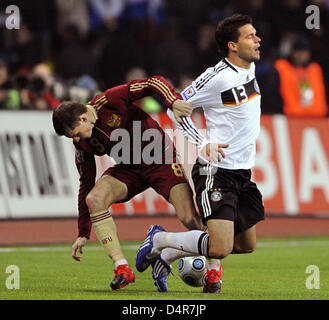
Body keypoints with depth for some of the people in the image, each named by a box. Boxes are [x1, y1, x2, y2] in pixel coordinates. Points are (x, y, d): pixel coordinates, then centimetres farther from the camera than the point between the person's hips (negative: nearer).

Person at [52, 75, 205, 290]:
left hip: (161, 161, -5)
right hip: (129, 169, 5)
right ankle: (122, 269, -21)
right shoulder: (82, 145, -6)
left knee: (190, 220, -19)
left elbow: (154, 82, -21)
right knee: (94, 198, -23)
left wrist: (174, 101, -42)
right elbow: (86, 185, 1)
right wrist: (83, 234, 1)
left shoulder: (111, 102, -22)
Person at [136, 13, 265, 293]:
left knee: (247, 246, 13)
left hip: (243, 173, 9)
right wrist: (204, 143, -18)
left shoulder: (250, 67, 8)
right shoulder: (217, 77, -17)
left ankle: (166, 255, 25)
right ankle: (160, 240, 6)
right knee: (220, 250, -19)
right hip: (216, 173, -9)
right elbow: (175, 108, -10)